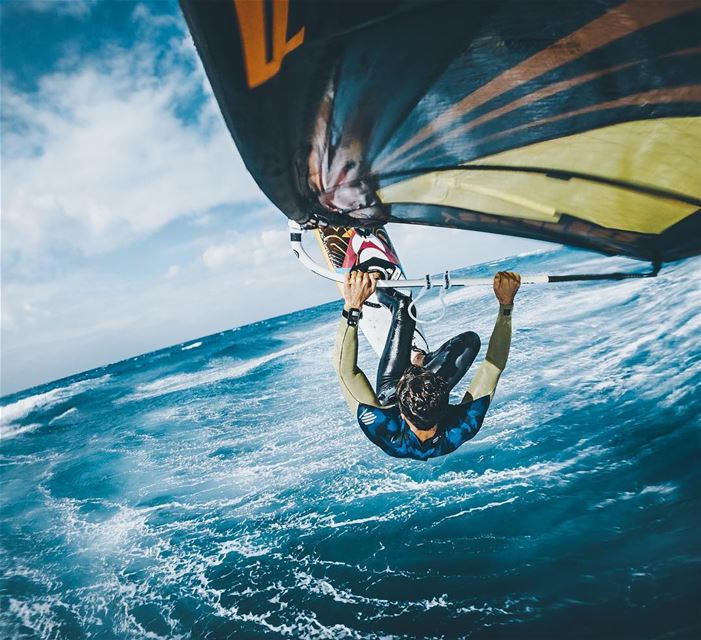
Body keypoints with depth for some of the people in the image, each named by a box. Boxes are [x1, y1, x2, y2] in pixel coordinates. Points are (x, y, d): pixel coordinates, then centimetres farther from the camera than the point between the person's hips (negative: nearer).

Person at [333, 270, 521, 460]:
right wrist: (506, 304, -38)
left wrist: (353, 306, -52)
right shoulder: (464, 429, -45)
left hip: (387, 397, -1)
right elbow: (494, 365, -37)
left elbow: (344, 369, -46)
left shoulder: (384, 431, -49)